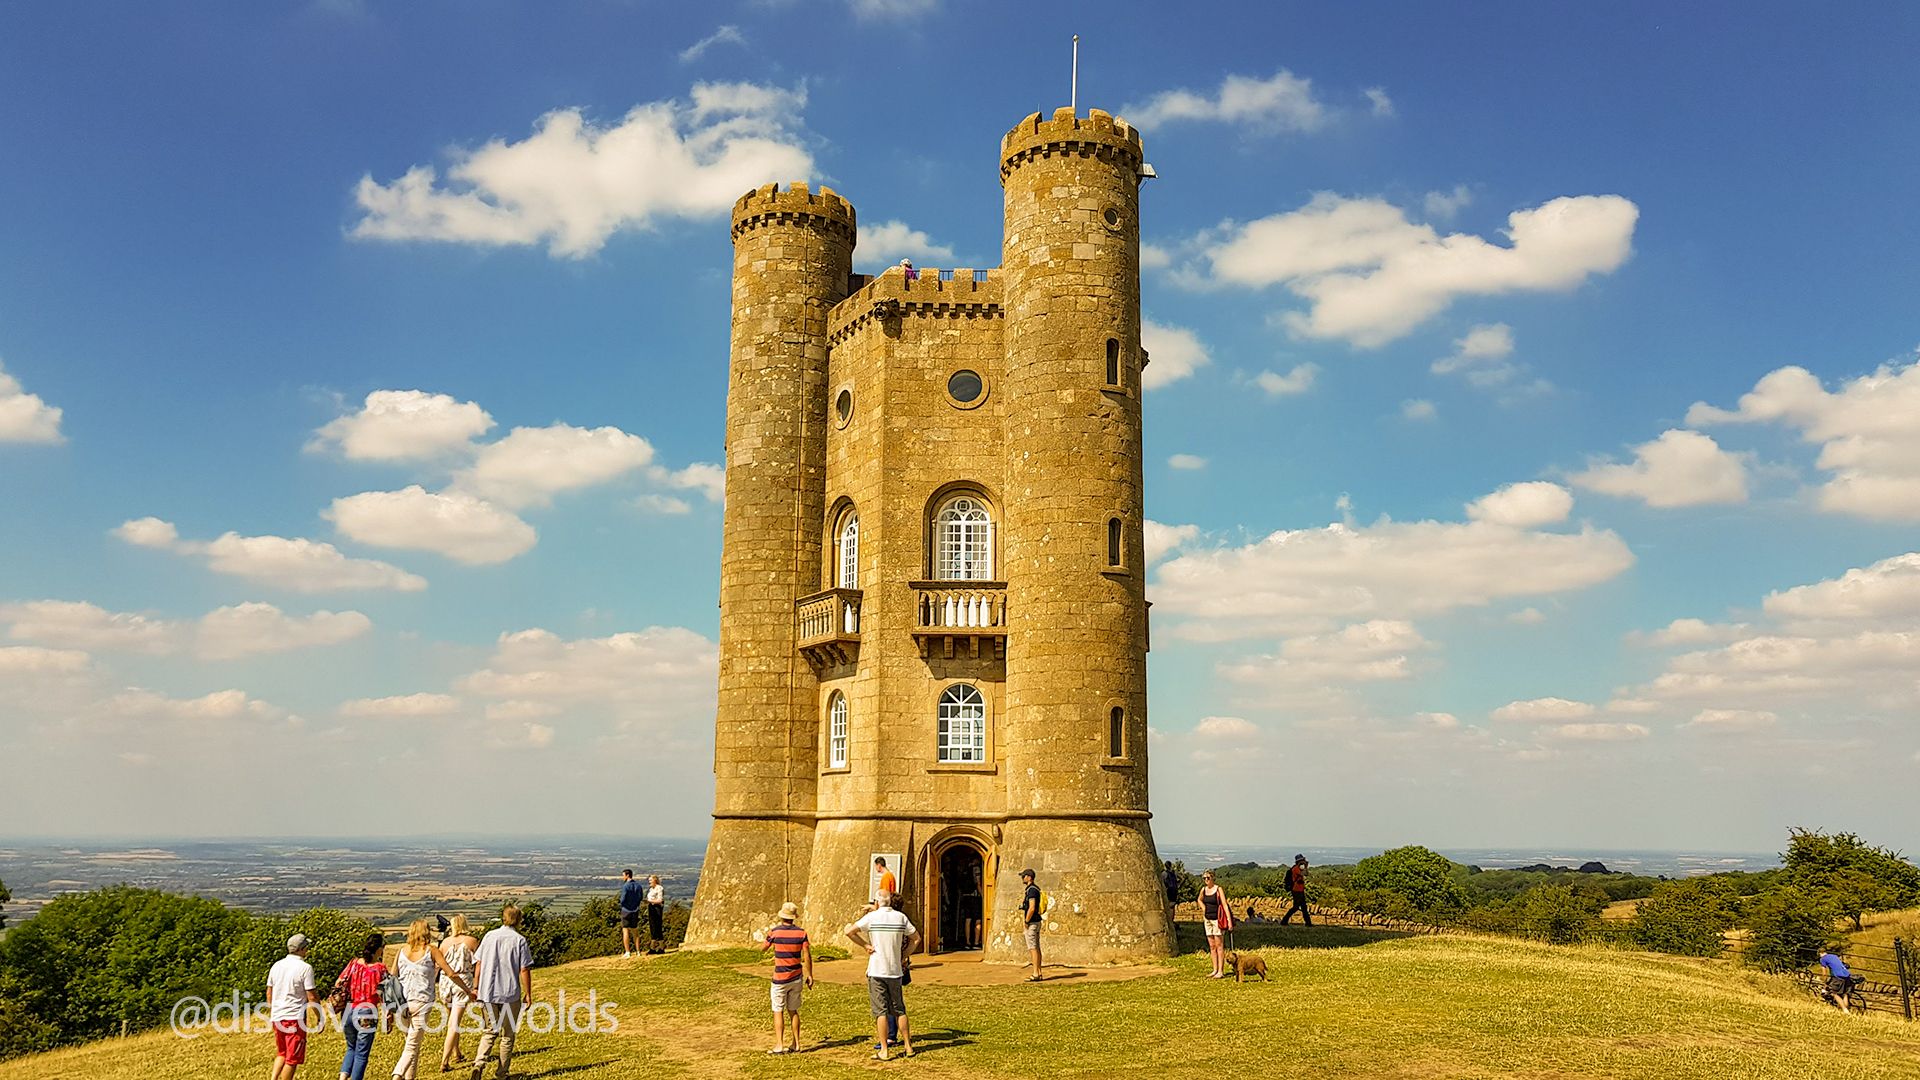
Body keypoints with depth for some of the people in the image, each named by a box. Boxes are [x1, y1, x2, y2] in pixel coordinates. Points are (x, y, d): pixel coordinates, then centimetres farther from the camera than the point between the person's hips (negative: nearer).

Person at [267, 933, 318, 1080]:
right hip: (295, 1017, -6)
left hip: (277, 1017, 6)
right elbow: (311, 997, -13)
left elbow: (269, 993, 14)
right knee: (293, 1058, 5)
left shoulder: (276, 965, 6)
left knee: (281, 1053, 22)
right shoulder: (305, 968, -12)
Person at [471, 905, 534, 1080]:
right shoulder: (520, 941, -7)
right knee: (507, 1034, 12)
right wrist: (528, 994, 0)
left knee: (489, 1032, 14)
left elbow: (478, 963, 6)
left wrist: (475, 987, 14)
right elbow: (525, 970, -8)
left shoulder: (489, 936, 3)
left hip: (487, 992, 3)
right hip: (511, 994, -3)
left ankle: (479, 1062, -8)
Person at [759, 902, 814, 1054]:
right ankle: (796, 1045, 15)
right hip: (797, 978, 4)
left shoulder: (775, 932, -10)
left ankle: (779, 1046, -4)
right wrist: (809, 975, 6)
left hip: (780, 979, -4)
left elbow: (762, 948, 7)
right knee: (793, 1011, 14)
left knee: (778, 1012, 2)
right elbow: (807, 957, -3)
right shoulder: (801, 933, -3)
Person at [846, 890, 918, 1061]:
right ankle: (908, 1047, 18)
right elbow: (916, 938, 9)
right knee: (900, 1010, 13)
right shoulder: (901, 917, 2)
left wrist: (866, 945, -5)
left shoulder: (872, 917, -7)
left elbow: (848, 931, -12)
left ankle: (883, 1051, 1)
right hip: (895, 970, 3)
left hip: (876, 971, -3)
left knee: (881, 1011, 0)